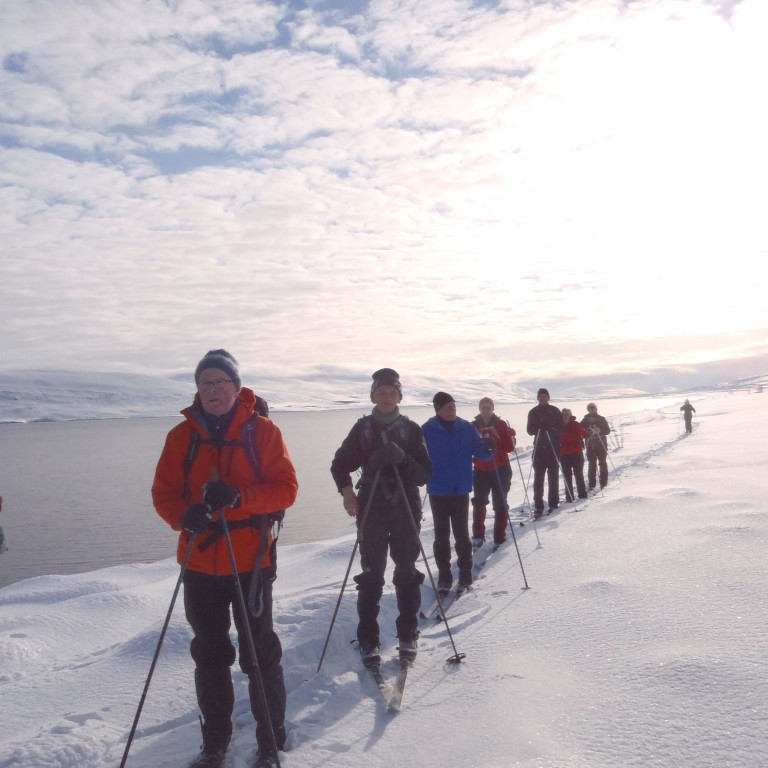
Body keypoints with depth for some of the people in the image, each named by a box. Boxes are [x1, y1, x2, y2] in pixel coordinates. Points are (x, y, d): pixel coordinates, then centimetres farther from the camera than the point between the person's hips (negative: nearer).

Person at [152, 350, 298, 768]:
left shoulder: (261, 431, -4)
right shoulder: (182, 435, 3)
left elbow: (285, 487, -8)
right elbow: (163, 492, 2)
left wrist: (238, 496, -24)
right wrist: (185, 515, -20)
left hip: (250, 560, -3)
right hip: (200, 561, 3)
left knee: (260, 653, 4)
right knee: (209, 654, 16)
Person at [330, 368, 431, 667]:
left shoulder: (411, 429, 2)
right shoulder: (362, 428, 2)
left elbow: (425, 473, -2)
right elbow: (340, 464, 9)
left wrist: (402, 460, -21)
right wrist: (346, 489, -10)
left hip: (406, 509, 1)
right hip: (372, 509, 0)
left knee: (407, 572, 8)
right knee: (371, 575, 1)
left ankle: (408, 634, 23)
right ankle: (368, 639, 11)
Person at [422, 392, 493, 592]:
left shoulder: (467, 428, -1)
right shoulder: (426, 430, -7)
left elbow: (480, 454, -1)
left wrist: (488, 449, -22)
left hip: (461, 490, 1)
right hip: (438, 492, -1)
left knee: (462, 535, 9)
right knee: (441, 536, 8)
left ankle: (465, 574, 21)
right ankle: (444, 576, 18)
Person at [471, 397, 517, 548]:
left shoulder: (501, 424, -2)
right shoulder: (473, 426, 1)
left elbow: (510, 446, -6)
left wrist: (495, 446, -20)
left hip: (500, 469, -1)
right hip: (480, 470, 1)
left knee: (500, 504, 1)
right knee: (479, 502, 3)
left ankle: (500, 536, 11)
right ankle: (478, 535, 14)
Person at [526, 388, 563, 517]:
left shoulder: (555, 411, 6)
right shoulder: (533, 412, 9)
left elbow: (561, 428, 2)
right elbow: (530, 430, 4)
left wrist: (550, 427, -17)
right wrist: (539, 427, -16)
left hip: (554, 447, 0)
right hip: (539, 447, 0)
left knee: (553, 475, 3)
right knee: (538, 477, -5)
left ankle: (553, 503, 12)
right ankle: (538, 506, -4)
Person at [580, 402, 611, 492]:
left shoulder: (601, 419, 2)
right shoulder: (585, 420, 6)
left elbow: (607, 430, -3)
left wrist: (599, 431, -22)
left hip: (601, 444, -1)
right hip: (590, 444, 1)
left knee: (602, 463, 2)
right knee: (591, 464, -1)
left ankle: (603, 483, 10)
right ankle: (591, 484, 2)